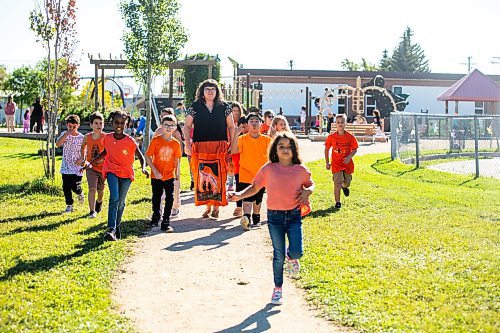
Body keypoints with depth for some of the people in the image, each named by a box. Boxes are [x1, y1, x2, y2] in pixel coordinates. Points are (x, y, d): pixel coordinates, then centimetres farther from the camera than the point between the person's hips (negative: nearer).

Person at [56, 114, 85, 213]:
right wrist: (67, 133, -25)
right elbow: (58, 144, -20)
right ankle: (69, 206, 18)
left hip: (77, 168, -2)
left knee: (75, 187, -3)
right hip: (66, 167, 2)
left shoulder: (81, 137, -3)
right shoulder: (64, 135, -1)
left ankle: (80, 193, 32)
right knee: (66, 187, 4)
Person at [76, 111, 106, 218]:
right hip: (91, 167, 0)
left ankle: (99, 202, 50)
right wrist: (83, 158, 9)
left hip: (103, 167, 0)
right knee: (92, 189, -16)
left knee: (100, 189, 18)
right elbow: (83, 146, 17)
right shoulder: (87, 137, -5)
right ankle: (92, 211, -12)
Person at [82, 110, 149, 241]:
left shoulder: (130, 141, -12)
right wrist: (91, 163, 11)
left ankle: (117, 226, 32)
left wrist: (143, 168, -26)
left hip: (126, 173, 0)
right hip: (112, 171, 0)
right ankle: (111, 229, -25)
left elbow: (140, 156, -6)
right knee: (114, 198, -21)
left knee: (121, 202, 8)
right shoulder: (107, 138, -3)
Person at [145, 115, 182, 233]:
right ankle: (156, 215, 40)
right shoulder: (156, 140, -9)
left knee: (170, 198, -4)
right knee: (156, 197, 16)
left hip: (170, 175, 1)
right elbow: (147, 156, -8)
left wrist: (176, 172, 7)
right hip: (156, 175, 0)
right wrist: (155, 171, -15)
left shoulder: (176, 143, -2)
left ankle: (166, 222, 5)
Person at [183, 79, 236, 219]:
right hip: (200, 148, 0)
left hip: (220, 148, 0)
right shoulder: (195, 107, 8)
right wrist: (187, 143, -6)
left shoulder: (224, 106, 8)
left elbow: (231, 127, 10)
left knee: (218, 177, -4)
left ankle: (216, 207, 4)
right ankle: (207, 206, 7)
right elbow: (187, 126, 7)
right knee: (202, 177, -2)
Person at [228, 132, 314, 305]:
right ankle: (278, 288, 23)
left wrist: (307, 191, -4)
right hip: (274, 216, 0)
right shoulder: (268, 169, -2)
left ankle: (291, 257, 29)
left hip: (294, 215, 1)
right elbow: (254, 187, 4)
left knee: (297, 252, -11)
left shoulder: (301, 170, 0)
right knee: (278, 255, 5)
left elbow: (310, 184, 18)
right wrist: (239, 195, -12)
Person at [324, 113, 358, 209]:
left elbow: (355, 149, 0)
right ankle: (337, 202, 1)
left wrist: (349, 157, -18)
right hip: (336, 163, -2)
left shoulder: (350, 137, -8)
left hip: (347, 163, 2)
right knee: (337, 183, -11)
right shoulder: (331, 137, -8)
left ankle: (344, 187, 54)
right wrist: (327, 163, 4)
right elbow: (327, 149, 4)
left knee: (347, 182, 16)